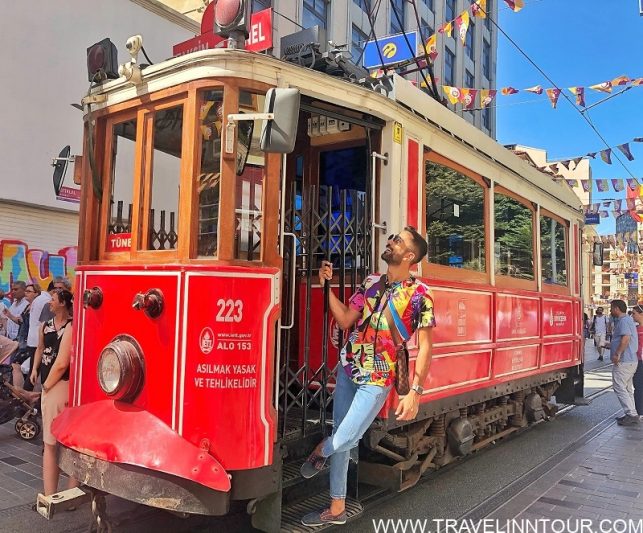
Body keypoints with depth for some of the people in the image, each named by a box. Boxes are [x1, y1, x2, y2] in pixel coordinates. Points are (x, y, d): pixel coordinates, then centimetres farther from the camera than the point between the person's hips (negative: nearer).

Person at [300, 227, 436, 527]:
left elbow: (424, 347, -11)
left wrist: (415, 392, -17)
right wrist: (327, 286, -1)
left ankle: (319, 452, 30)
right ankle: (337, 508, 28)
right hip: (347, 369, 5)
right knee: (340, 438, 12)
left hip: (377, 380, -5)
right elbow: (345, 321, 5)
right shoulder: (371, 283, 5)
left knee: (344, 440, -7)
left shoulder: (419, 294, -11)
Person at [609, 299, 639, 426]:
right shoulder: (627, 319, 18)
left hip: (623, 361, -11)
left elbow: (626, 338, -27)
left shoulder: (624, 320, -15)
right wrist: (611, 346, 27)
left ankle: (631, 415, -8)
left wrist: (617, 354, -25)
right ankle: (631, 414, 20)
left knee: (619, 387, -8)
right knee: (627, 388, 15)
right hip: (631, 360, 11)